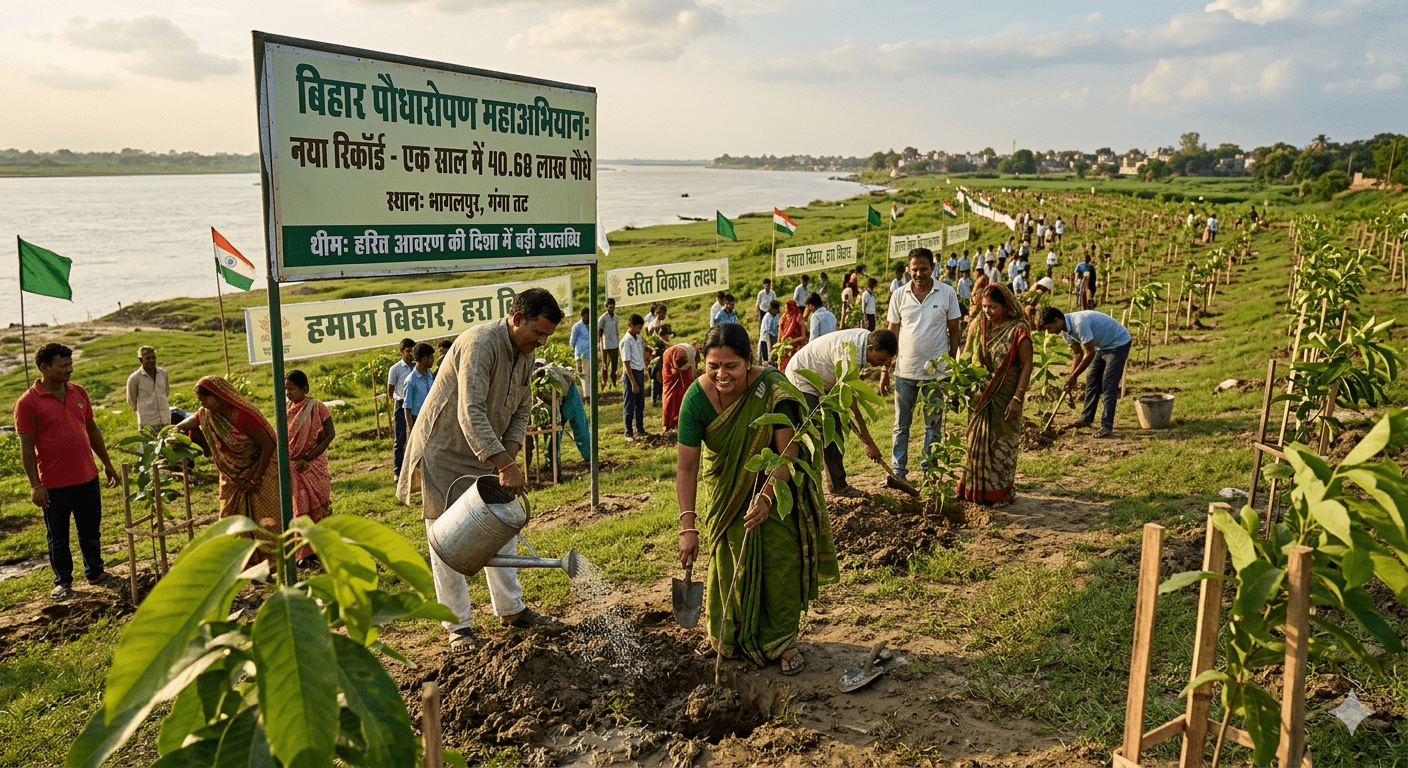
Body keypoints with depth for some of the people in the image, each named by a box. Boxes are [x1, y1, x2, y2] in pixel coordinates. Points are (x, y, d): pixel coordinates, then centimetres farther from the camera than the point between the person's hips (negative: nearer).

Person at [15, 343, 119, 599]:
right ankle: (63, 582, 23)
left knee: (91, 530, 16)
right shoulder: (28, 402, -11)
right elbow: (26, 447, -12)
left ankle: (95, 572, 32)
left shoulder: (79, 393, 5)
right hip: (54, 484, -5)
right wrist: (35, 485, -15)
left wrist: (107, 463, 16)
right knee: (58, 537, 9)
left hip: (87, 477, 5)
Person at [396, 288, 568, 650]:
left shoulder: (525, 355, 1)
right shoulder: (480, 343, -27)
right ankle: (457, 624, 11)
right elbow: (470, 414, -36)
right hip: (443, 453, -8)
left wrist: (510, 453, -8)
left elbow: (521, 410, 9)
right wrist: (504, 466, -40)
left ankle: (511, 609, 24)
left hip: (487, 454, 8)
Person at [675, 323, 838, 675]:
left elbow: (788, 452, -28)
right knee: (729, 561, 6)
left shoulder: (772, 390, -30)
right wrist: (688, 526, -29)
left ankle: (782, 640, 13)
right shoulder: (697, 399, -26)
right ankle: (730, 639, 27)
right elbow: (687, 467, -23)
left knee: (781, 556, -5)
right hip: (723, 486, 1)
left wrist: (766, 497, -42)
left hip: (773, 483, -1)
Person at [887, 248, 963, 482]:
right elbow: (892, 334, 6)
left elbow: (954, 333, 5)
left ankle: (929, 471, 19)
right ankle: (898, 470, 16)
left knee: (933, 425, 9)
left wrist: (952, 367, 1)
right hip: (905, 371, 1)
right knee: (901, 425, 8)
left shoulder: (947, 294, -2)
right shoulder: (899, 296, 1)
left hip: (936, 371, -1)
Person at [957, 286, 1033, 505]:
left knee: (1002, 444, 5)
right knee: (976, 442, 11)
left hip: (1004, 399, -5)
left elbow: (1027, 366, -11)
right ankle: (974, 489, 23)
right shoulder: (977, 327, 3)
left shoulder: (1018, 330, -12)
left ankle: (1002, 491, 18)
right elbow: (966, 358, 9)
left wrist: (1017, 398, -16)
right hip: (979, 397, 5)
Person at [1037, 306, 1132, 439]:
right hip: (1102, 346, 9)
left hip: (1119, 343, -9)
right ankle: (1086, 419, 22)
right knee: (1092, 381, 11)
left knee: (1109, 384, -13)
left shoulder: (1079, 323, -34)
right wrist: (1071, 378, -6)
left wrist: (1074, 376, -20)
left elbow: (1090, 353, -27)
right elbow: (1078, 354, 5)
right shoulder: (1065, 330, -4)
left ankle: (1107, 426, -12)